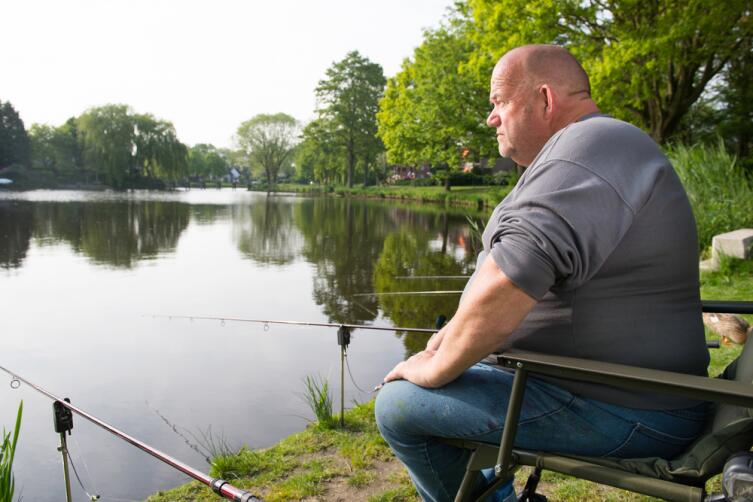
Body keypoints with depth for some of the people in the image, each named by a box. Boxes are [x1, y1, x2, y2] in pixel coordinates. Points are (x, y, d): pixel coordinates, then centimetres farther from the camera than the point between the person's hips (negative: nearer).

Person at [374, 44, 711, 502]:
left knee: (397, 404, -10)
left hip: (614, 412, -10)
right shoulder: (585, 150, 16)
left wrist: (436, 368, -19)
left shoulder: (590, 146, -20)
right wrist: (457, 335, 9)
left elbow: (509, 279, -34)